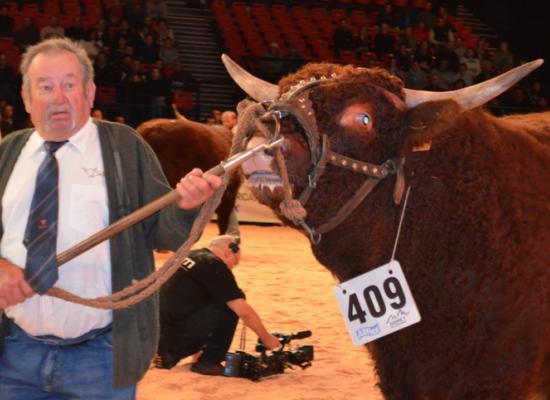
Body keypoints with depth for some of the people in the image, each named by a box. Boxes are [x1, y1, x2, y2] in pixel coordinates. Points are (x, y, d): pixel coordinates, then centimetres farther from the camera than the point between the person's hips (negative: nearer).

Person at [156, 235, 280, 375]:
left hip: (158, 333, 8)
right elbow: (245, 312, -8)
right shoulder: (214, 266, -7)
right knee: (230, 306, -1)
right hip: (176, 332, -8)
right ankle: (209, 362, 3)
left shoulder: (189, 256, 19)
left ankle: (170, 354, 16)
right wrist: (267, 338, 8)